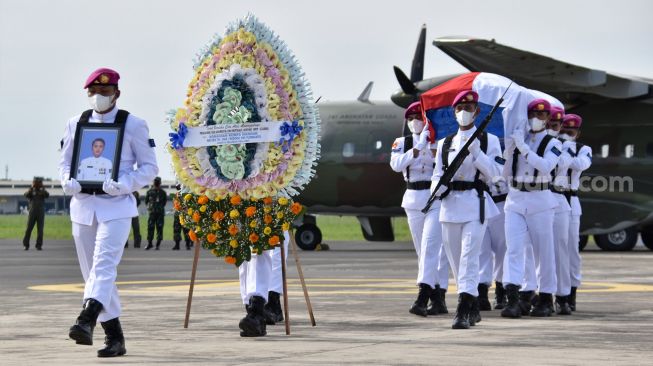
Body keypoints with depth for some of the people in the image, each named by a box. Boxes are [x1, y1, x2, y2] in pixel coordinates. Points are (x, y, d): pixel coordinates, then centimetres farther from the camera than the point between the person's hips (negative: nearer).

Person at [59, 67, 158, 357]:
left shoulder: (133, 125, 0)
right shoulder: (76, 124, 11)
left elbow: (149, 167, 1)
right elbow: (65, 162, 17)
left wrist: (125, 183, -16)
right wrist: (68, 181, -6)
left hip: (116, 205, -5)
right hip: (83, 203, 5)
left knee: (104, 264, -22)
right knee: (92, 271, 5)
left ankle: (86, 320, -39)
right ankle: (114, 336, 12)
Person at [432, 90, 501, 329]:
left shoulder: (489, 141, 4)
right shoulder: (445, 143, 14)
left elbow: (492, 174, -5)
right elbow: (438, 176, 13)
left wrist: (476, 152, -17)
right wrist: (438, 188, -9)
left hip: (476, 203, -5)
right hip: (450, 204, 5)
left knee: (469, 256, -17)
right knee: (455, 258, 9)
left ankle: (463, 311, -24)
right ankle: (473, 308, 24)